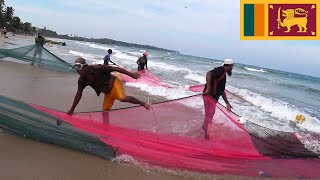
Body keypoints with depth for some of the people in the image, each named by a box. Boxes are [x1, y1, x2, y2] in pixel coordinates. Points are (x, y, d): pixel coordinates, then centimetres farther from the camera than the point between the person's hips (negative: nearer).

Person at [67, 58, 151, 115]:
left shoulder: (97, 68, -25)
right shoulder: (82, 80, -7)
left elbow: (115, 68, -21)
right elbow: (79, 94, 4)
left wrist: (131, 74, -20)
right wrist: (72, 109, 5)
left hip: (114, 83, -7)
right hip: (107, 92, 7)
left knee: (122, 98, -31)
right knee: (105, 110, 4)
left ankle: (143, 103, -14)